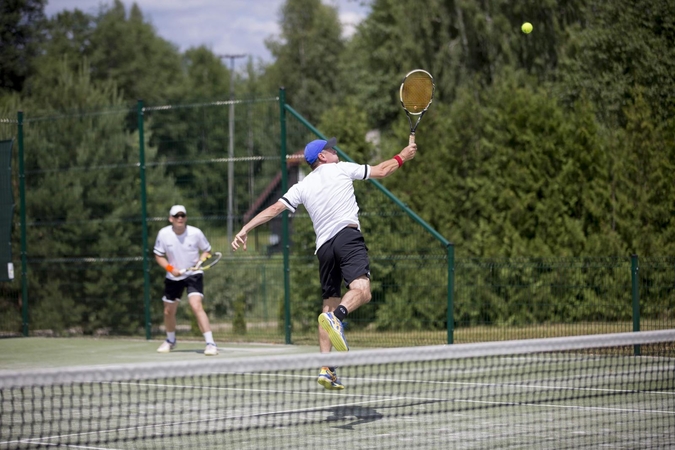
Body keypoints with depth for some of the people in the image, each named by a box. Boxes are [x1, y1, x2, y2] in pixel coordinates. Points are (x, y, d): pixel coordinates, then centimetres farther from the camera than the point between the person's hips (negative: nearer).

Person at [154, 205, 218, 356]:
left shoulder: (195, 233, -15)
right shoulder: (163, 234, -11)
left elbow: (206, 250, 1)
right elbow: (159, 256, 0)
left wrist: (200, 262, -19)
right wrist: (170, 268, -17)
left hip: (193, 275, -3)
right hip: (173, 276, 3)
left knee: (196, 306, -24)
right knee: (169, 311, 14)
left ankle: (210, 343, -25)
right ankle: (170, 340, 43)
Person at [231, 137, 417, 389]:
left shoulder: (302, 187, 18)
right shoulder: (342, 169, 11)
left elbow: (274, 209, 12)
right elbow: (382, 171, 18)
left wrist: (245, 230, 15)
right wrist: (403, 156, 34)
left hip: (324, 245, 5)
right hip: (347, 234, -5)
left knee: (330, 304, 11)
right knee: (361, 290, -23)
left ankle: (326, 368, 2)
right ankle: (337, 317, -55)